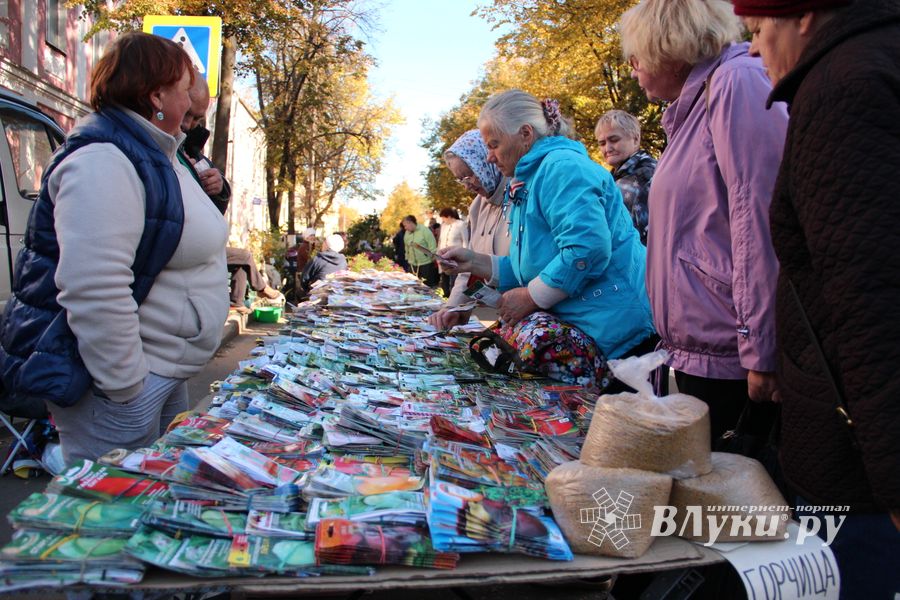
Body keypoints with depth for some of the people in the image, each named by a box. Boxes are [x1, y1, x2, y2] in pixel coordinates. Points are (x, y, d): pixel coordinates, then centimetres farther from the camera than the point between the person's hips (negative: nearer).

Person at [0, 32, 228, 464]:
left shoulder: (157, 158, 14)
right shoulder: (104, 164, -21)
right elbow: (95, 293, -28)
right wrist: (125, 390, -23)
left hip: (166, 374, 10)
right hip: (123, 379, -10)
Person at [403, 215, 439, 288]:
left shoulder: (424, 230, -10)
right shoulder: (407, 233, 9)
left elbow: (432, 246, -10)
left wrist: (433, 259, -11)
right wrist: (407, 258, 17)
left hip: (426, 263, -5)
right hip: (412, 264, 5)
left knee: (428, 285, 0)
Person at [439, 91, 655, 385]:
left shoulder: (562, 166, -11)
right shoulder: (528, 182, 22)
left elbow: (588, 249, -25)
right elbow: (534, 267, 22)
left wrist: (530, 298, -15)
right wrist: (474, 262, 12)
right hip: (575, 318, 9)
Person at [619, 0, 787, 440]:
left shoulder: (736, 81, -9)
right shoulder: (694, 105, 20)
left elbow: (760, 218, -18)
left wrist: (761, 353, -20)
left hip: (728, 353, -9)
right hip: (697, 348, 9)